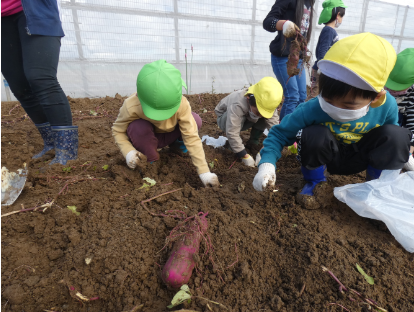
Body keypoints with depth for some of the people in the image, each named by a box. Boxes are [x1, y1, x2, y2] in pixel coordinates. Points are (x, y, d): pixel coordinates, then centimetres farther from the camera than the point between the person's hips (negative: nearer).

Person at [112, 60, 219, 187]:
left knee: (196, 120, -23)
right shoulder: (131, 106, -34)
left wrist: (204, 172, -32)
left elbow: (192, 137, -31)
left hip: (168, 135, 2)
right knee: (138, 127, -37)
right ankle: (151, 160, -9)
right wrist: (128, 151, -36)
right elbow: (118, 130, -17)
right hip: (147, 138, -2)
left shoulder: (181, 104, -33)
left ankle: (176, 143, 9)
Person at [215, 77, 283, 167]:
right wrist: (244, 156, -41)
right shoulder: (237, 105, -43)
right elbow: (232, 133, -45)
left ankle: (253, 140, -1)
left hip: (247, 118, 5)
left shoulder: (268, 105, -26)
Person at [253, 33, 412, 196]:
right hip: (327, 157, -2)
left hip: (360, 157, 2)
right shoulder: (312, 109, -32)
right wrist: (267, 163, -39)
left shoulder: (387, 106, -23)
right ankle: (315, 182, -4)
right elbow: (280, 133, -26)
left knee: (397, 135, -26)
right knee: (314, 135, -35)